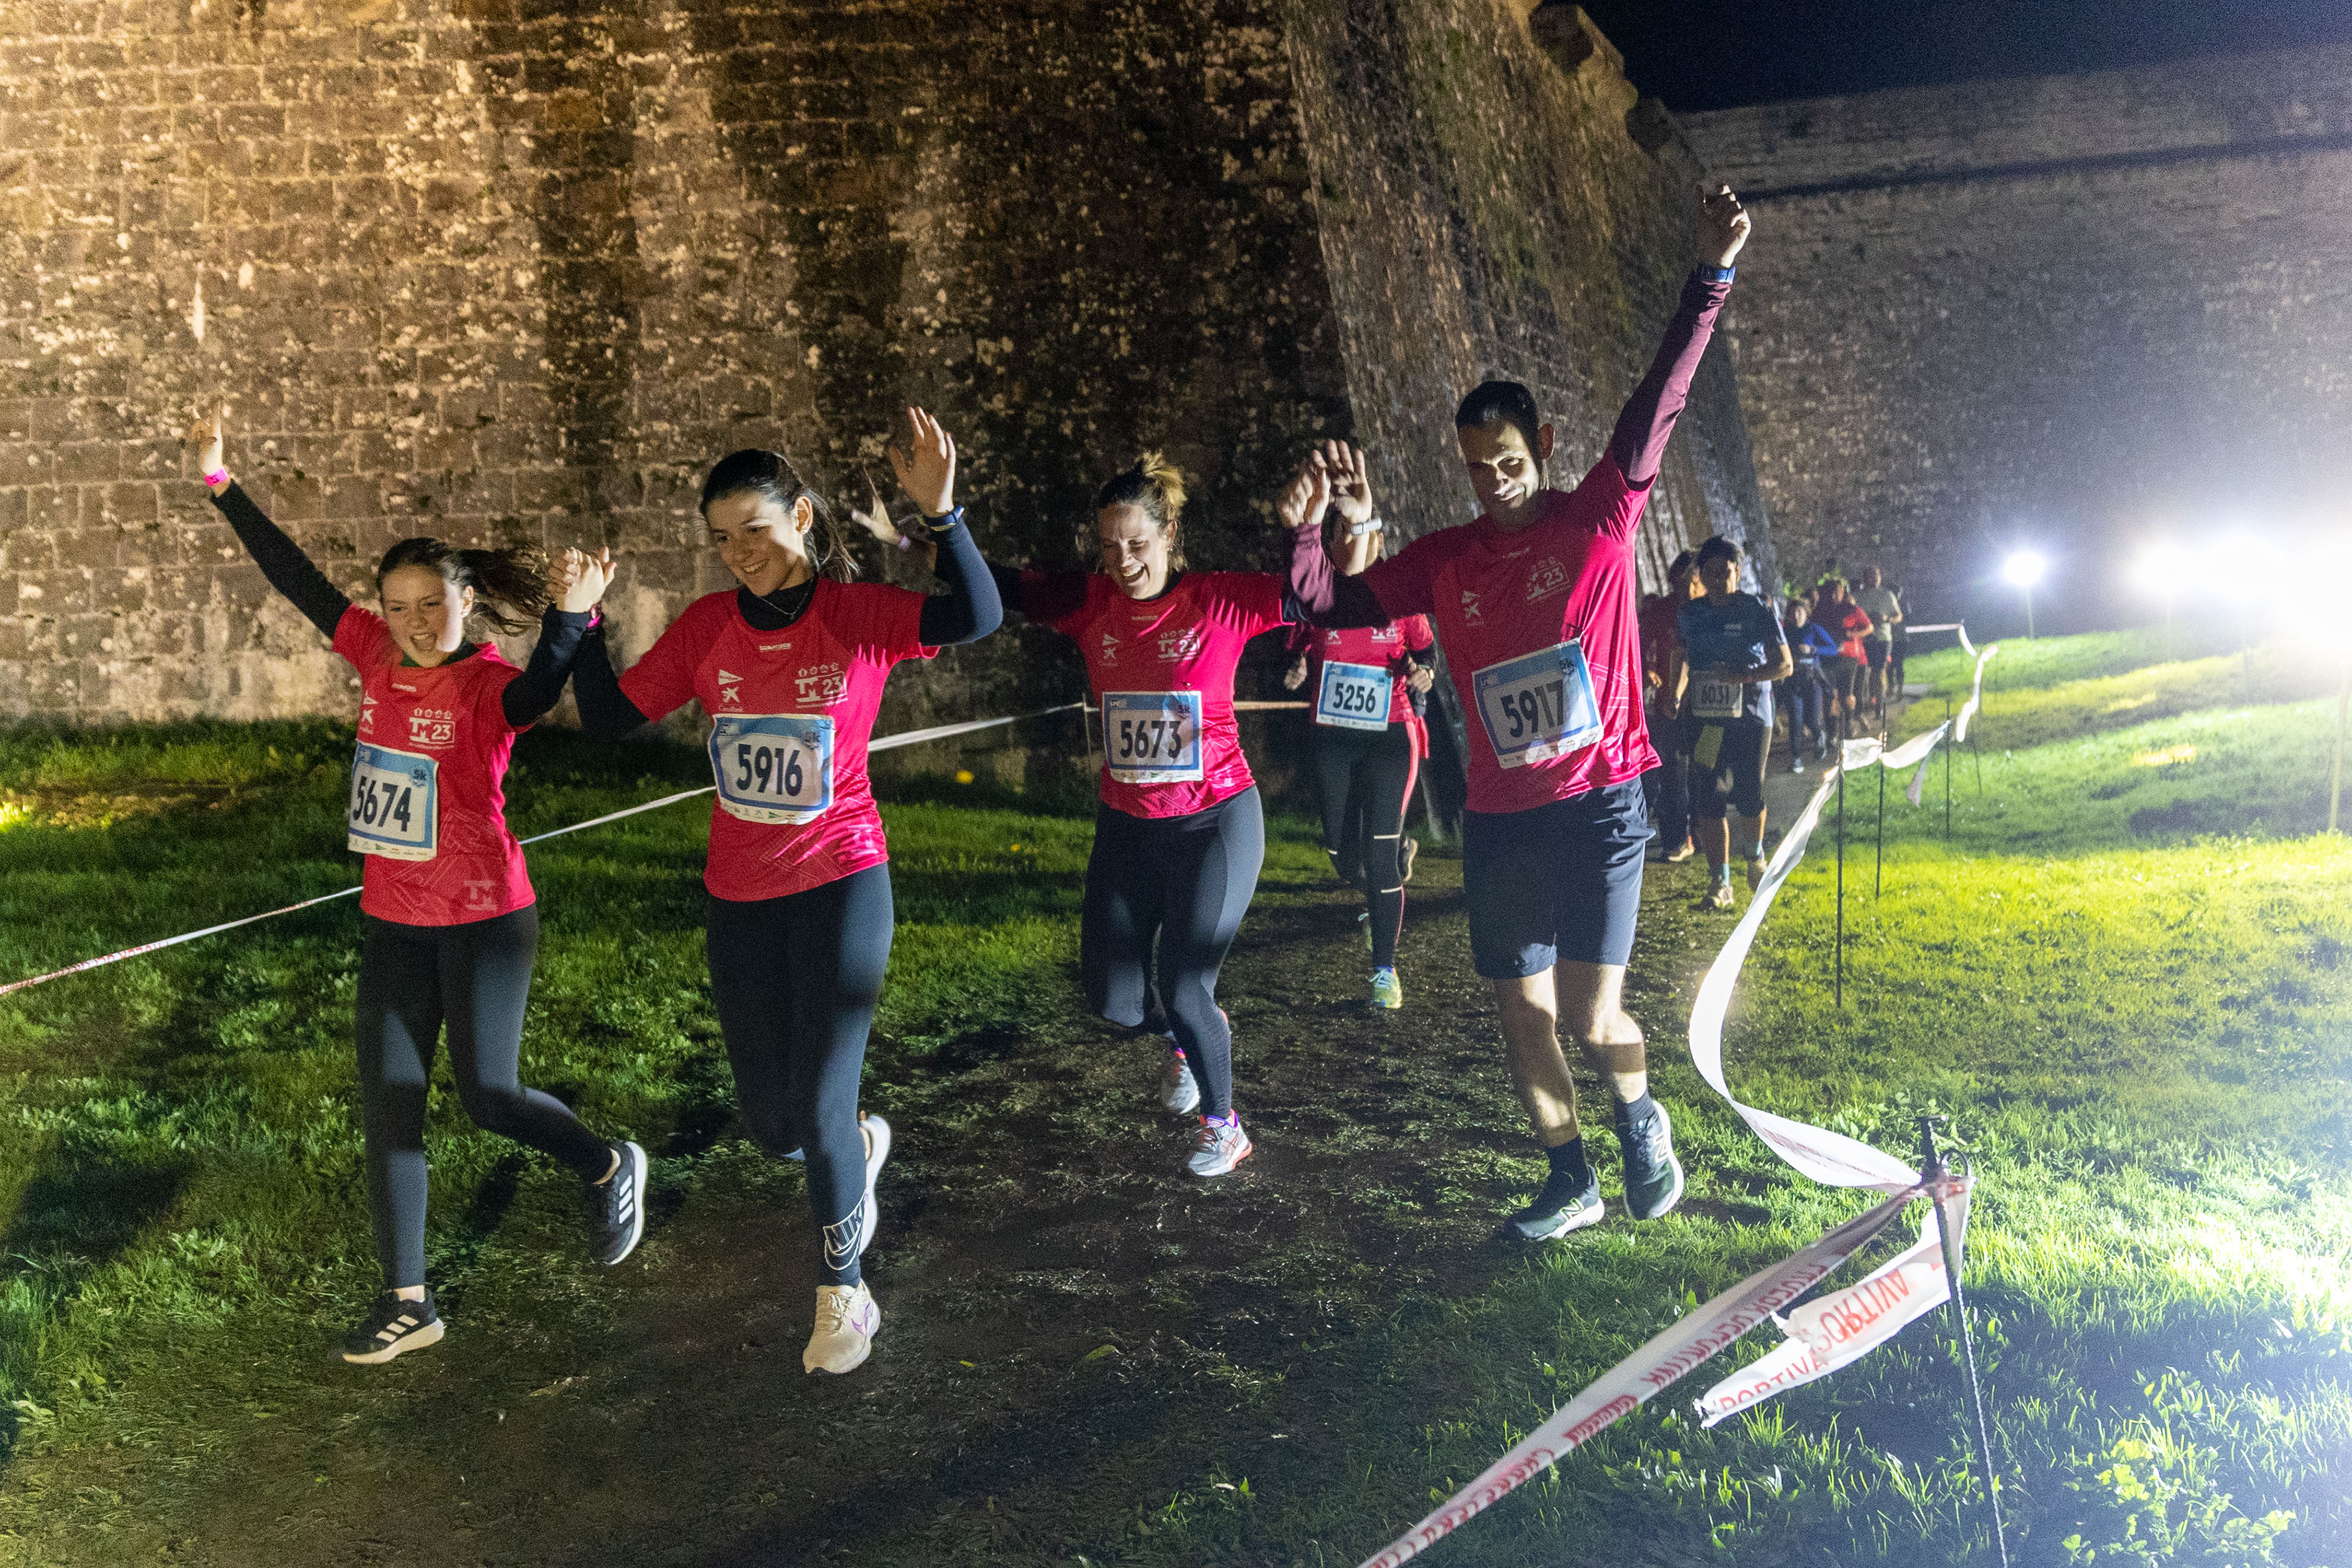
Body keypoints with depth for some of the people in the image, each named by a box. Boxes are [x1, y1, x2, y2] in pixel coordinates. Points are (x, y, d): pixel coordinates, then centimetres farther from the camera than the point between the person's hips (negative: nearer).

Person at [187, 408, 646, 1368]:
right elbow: (296, 579, 8)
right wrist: (221, 482, 11)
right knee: (387, 1110, 9)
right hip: (393, 926, 7)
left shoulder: (486, 685, -18)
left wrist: (568, 619, -60)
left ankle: (610, 1168, 29)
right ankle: (406, 1303, 20)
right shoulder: (380, 655, -1)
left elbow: (535, 697, -41)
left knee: (489, 1099, 0)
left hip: (484, 922, -7)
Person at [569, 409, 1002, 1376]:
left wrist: (938, 511, -37)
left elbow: (977, 618, -25)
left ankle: (842, 1292, 19)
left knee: (821, 1107, -4)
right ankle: (858, 1148, 47)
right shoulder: (706, 628, -1)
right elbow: (609, 716, 3)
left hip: (842, 886, -4)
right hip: (740, 897, 4)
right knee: (770, 1123, 11)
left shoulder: (859, 615, -9)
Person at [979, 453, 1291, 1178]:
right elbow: (995, 584, -4)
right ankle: (1191, 1036, 43)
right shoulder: (1090, 603, -3)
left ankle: (1223, 1126, 23)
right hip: (1126, 827, 4)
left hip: (1214, 824, -4)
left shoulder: (1219, 601, -11)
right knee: (1111, 997, 8)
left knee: (1182, 990, -4)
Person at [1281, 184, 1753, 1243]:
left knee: (1592, 1017, -8)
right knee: (1522, 1016, 11)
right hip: (1498, 820, 4)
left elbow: (1659, 404, -12)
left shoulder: (1600, 521, -2)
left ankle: (1642, 1122, 26)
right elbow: (1333, 608, 8)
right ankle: (1571, 1182, 30)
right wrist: (1302, 530, -10)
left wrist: (1710, 277, -21)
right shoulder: (1445, 561, 7)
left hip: (1597, 806, -4)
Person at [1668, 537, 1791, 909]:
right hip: (1703, 720, 3)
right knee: (1707, 803, -3)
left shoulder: (1758, 610, -1)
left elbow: (1784, 665, -2)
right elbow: (1681, 662, 18)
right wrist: (1674, 696, 1)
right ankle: (1719, 884, 3)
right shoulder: (1690, 614, 9)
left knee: (1749, 798, 0)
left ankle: (1754, 857, 31)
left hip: (1750, 716, -3)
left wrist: (1744, 677, -18)